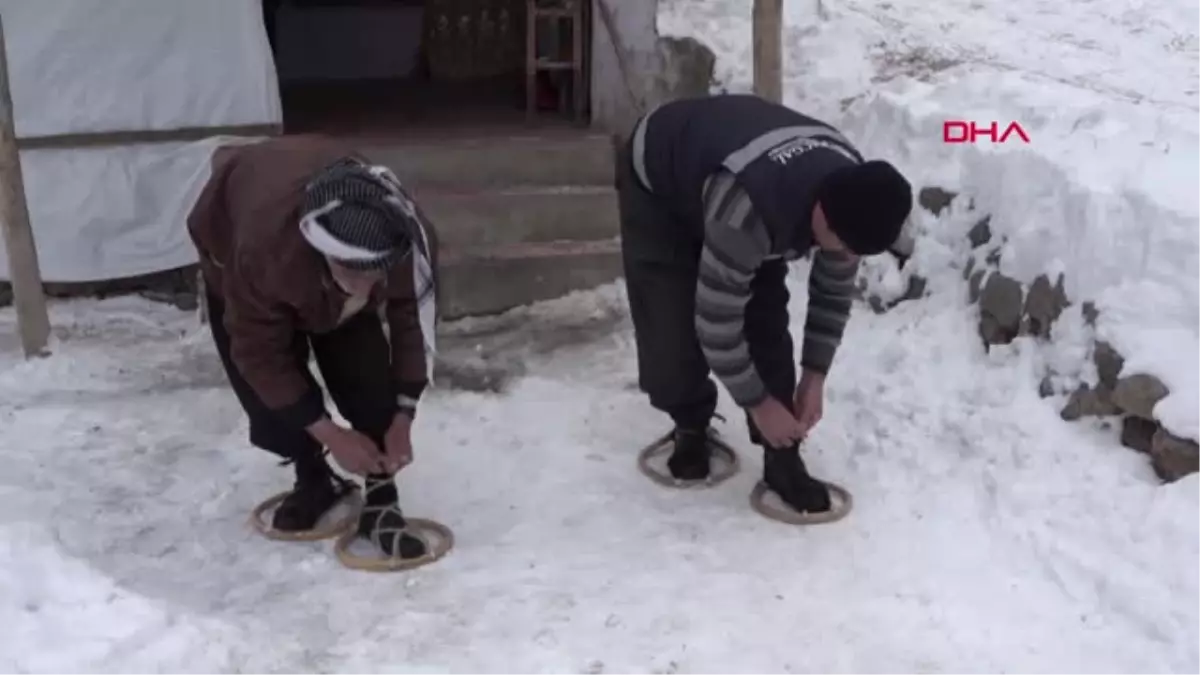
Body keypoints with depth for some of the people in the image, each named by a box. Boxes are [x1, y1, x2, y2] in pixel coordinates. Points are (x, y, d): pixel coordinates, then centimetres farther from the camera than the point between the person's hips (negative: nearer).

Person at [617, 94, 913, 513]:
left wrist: (814, 375, -7)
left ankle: (781, 456, 5)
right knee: (673, 326, -14)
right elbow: (716, 318, -35)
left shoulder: (850, 197, -24)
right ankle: (691, 428, 15)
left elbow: (834, 291, -6)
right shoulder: (748, 210, -46)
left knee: (767, 320, -6)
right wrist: (757, 402, -23)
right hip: (657, 184, -5)